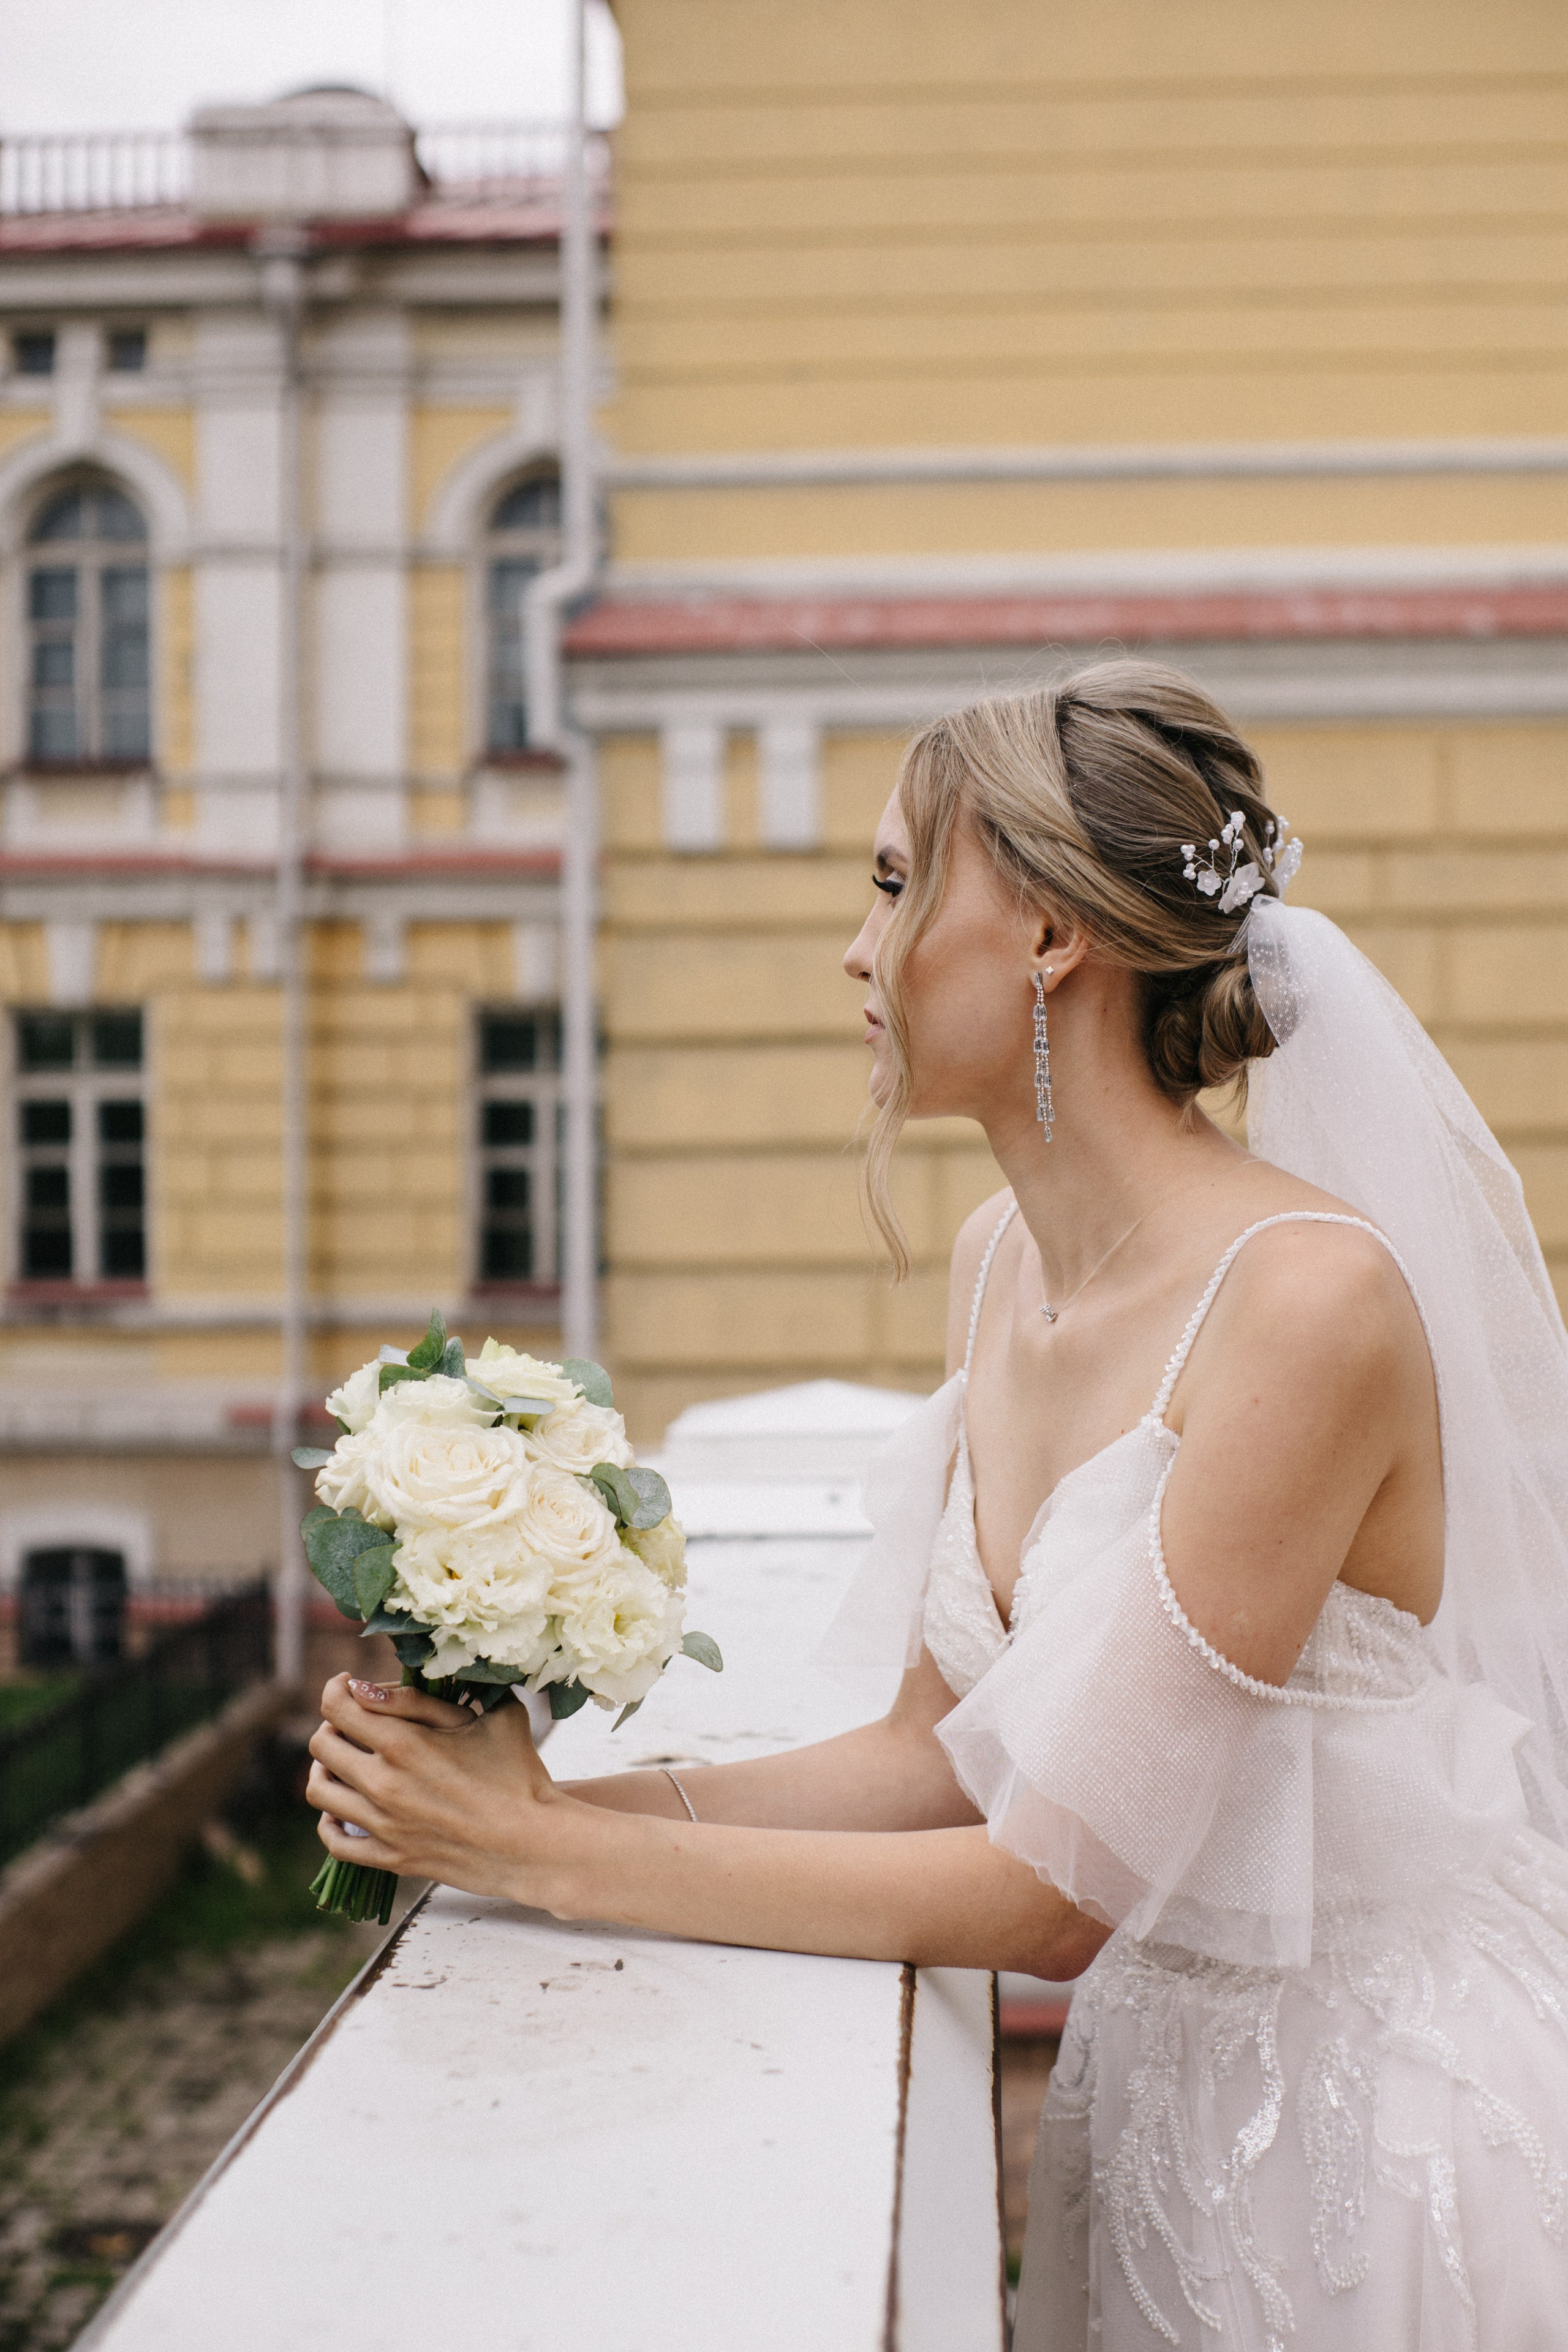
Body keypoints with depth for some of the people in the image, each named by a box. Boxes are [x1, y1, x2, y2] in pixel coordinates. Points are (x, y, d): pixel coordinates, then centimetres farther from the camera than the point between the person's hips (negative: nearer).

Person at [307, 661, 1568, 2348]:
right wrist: (512, 1796, -10)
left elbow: (1054, 1890, -24)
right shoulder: (1003, 1262, -1)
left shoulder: (1308, 1300, -26)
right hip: (1159, 2094, 6)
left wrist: (548, 1852, -20)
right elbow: (940, 1756, 1)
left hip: (1393, 2137, -6)